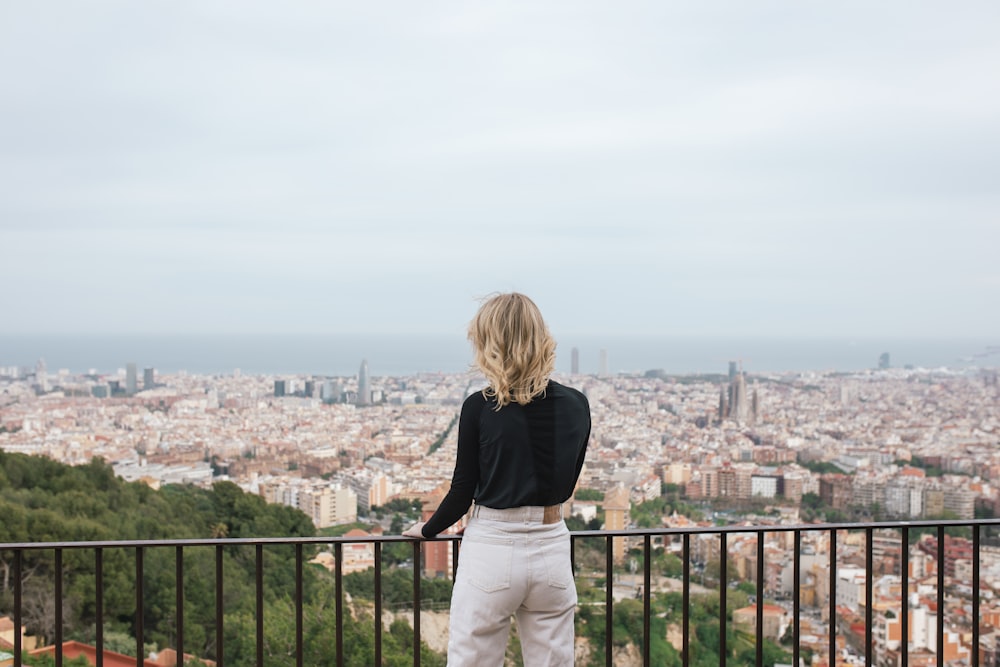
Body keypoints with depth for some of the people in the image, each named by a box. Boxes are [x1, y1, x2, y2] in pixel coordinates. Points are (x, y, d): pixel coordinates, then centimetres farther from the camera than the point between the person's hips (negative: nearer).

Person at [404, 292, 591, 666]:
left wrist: (427, 530, 13)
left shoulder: (479, 408, -11)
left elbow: (463, 492, -5)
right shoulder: (576, 406, -1)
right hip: (552, 550, 4)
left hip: (491, 552, -3)